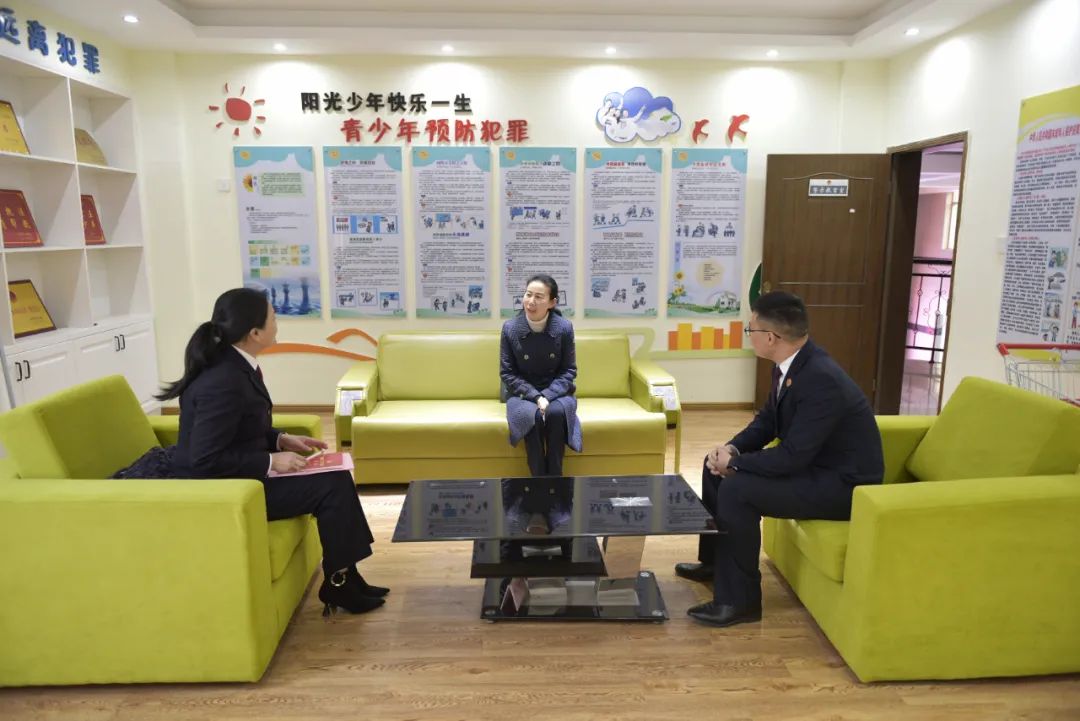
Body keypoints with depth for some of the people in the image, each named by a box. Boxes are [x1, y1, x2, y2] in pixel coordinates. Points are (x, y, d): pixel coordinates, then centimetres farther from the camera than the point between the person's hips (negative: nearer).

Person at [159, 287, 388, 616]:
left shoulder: (235, 366, 2)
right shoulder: (224, 381, -27)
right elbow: (206, 460, -27)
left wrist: (281, 440, 2)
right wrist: (271, 462, -22)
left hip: (237, 476, 9)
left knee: (336, 477, 3)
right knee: (332, 485, -13)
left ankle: (344, 576, 11)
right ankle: (337, 584, 4)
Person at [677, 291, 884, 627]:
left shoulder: (821, 379, -30)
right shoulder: (789, 364, -1)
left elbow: (792, 456, -31)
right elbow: (767, 421, 11)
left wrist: (734, 463, -17)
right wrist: (731, 449, -6)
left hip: (843, 483, -10)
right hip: (811, 462, 10)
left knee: (737, 489, -26)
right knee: (716, 466, 10)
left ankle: (738, 600, -11)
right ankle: (714, 560, 27)